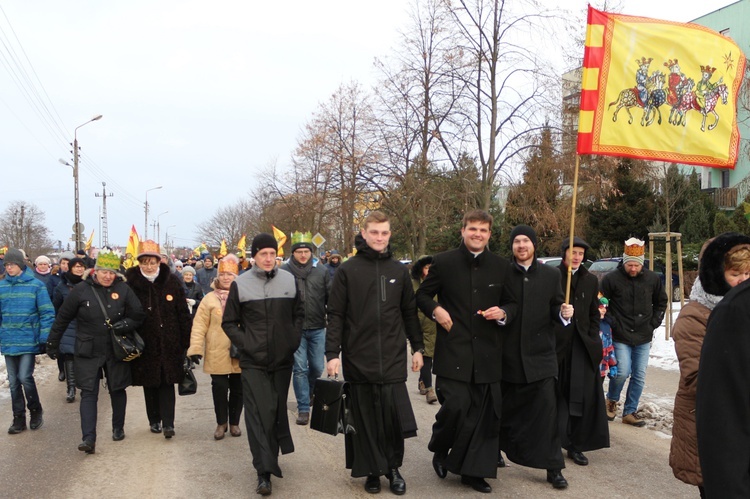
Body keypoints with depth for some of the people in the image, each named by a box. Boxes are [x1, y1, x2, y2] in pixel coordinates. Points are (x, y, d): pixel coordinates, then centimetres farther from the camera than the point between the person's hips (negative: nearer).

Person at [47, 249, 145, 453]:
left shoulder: (123, 289, -5)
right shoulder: (81, 290, -7)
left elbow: (138, 315, 1)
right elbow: (63, 318, 2)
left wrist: (125, 325, -18)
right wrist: (52, 343, 6)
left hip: (116, 351, 1)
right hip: (88, 351, -1)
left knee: (117, 389, 14)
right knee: (88, 393, -5)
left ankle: (118, 428, 33)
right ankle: (88, 438, -5)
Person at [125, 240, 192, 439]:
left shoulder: (172, 282, -1)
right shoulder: (131, 283, -3)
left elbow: (183, 314, 1)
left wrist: (186, 342, -1)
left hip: (169, 343, -1)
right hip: (145, 343, 1)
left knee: (167, 382, -2)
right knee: (149, 384, 12)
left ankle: (168, 423, 0)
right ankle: (154, 420, 26)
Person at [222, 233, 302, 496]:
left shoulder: (289, 280, 3)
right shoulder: (241, 284, -4)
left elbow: (298, 314, 14)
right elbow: (229, 323, 3)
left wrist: (294, 341, 3)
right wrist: (246, 344, -7)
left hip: (283, 358, 3)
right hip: (253, 361, -3)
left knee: (278, 409, 13)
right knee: (259, 413, -9)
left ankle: (271, 459, 30)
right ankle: (264, 471, -7)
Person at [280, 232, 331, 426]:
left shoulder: (321, 271, 2)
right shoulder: (284, 272, -5)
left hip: (317, 328, 2)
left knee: (317, 368, 10)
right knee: (300, 369, 0)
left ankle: (309, 394, 38)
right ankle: (303, 408, 10)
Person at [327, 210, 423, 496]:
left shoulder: (399, 270, 8)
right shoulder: (347, 270, 0)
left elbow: (409, 312, 14)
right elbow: (335, 315, -2)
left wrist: (417, 347, 13)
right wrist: (332, 354, -8)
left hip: (393, 358, 2)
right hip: (358, 358, -1)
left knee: (394, 415, -1)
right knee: (364, 417, 6)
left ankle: (393, 467, 20)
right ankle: (372, 470, 22)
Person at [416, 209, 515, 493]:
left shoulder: (501, 266, 7)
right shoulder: (443, 262, 0)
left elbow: (512, 303, 15)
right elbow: (422, 295, 10)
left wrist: (502, 313, -7)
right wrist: (435, 310, -10)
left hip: (487, 353, 3)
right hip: (453, 350, -3)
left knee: (483, 412, 5)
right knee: (456, 405, -12)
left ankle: (474, 470, 21)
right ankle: (439, 449, 19)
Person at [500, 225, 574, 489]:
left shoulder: (551, 274, 4)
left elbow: (555, 309, 7)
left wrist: (564, 313, -13)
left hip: (540, 354, 0)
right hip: (509, 355, 0)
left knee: (547, 410, -3)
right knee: (506, 409, 13)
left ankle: (553, 468, 8)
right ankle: (497, 451, 33)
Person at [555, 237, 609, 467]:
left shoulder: (591, 281, 11)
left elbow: (594, 314, 14)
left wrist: (592, 340, 4)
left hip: (582, 346, 3)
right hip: (557, 343, -3)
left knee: (582, 396, -1)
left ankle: (576, 446, 8)